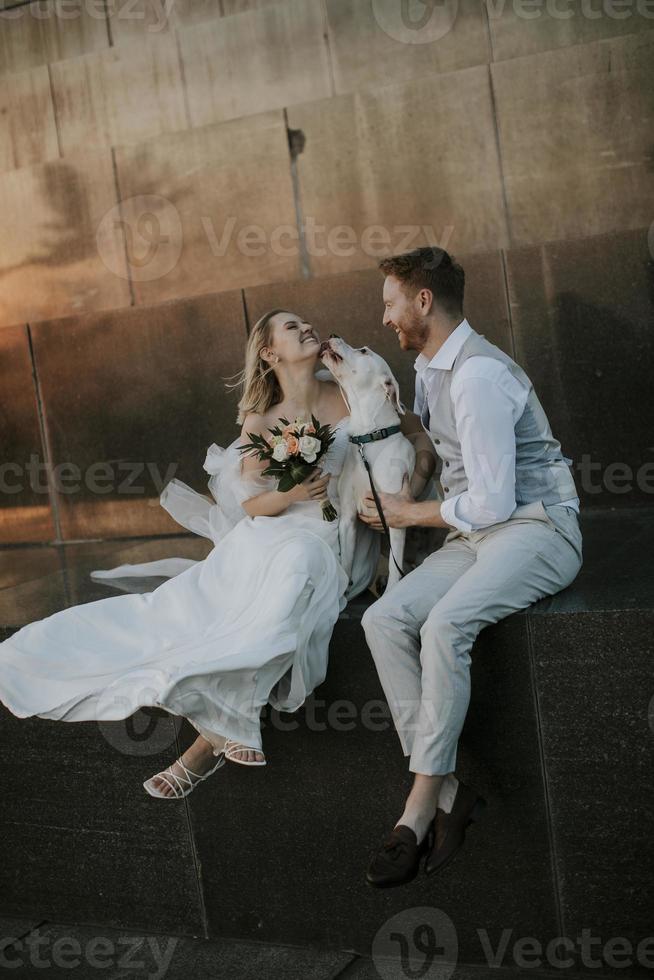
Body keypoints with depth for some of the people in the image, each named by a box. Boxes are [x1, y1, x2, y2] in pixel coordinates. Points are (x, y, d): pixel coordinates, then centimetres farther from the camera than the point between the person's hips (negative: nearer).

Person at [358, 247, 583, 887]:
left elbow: (492, 502, -21)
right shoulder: (427, 365, 14)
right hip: (473, 534, 9)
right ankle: (446, 787, -16)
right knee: (384, 619, -15)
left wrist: (411, 514, -6)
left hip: (535, 530, -9)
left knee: (444, 625, -34)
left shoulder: (477, 375, -18)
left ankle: (419, 810, -23)